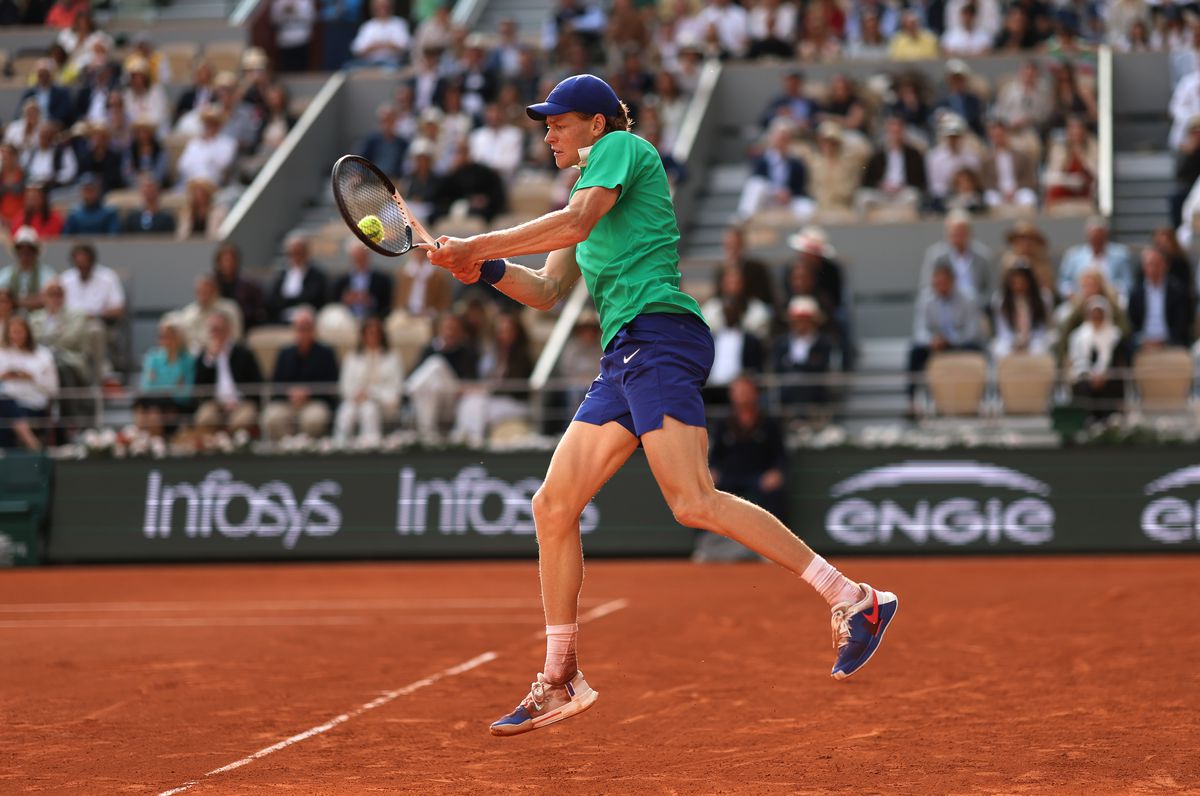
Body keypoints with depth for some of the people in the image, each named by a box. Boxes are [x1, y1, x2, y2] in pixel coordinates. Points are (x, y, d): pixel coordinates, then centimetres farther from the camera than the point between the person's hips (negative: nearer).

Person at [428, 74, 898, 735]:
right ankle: (559, 683, 10)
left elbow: (574, 225, -13)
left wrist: (477, 244, -8)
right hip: (623, 359, 10)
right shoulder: (587, 190, 30)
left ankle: (852, 599, -21)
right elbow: (547, 291, 26)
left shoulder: (623, 147, 3)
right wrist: (487, 269, 8)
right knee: (553, 506, 5)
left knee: (693, 502, -22)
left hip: (659, 337, -10)